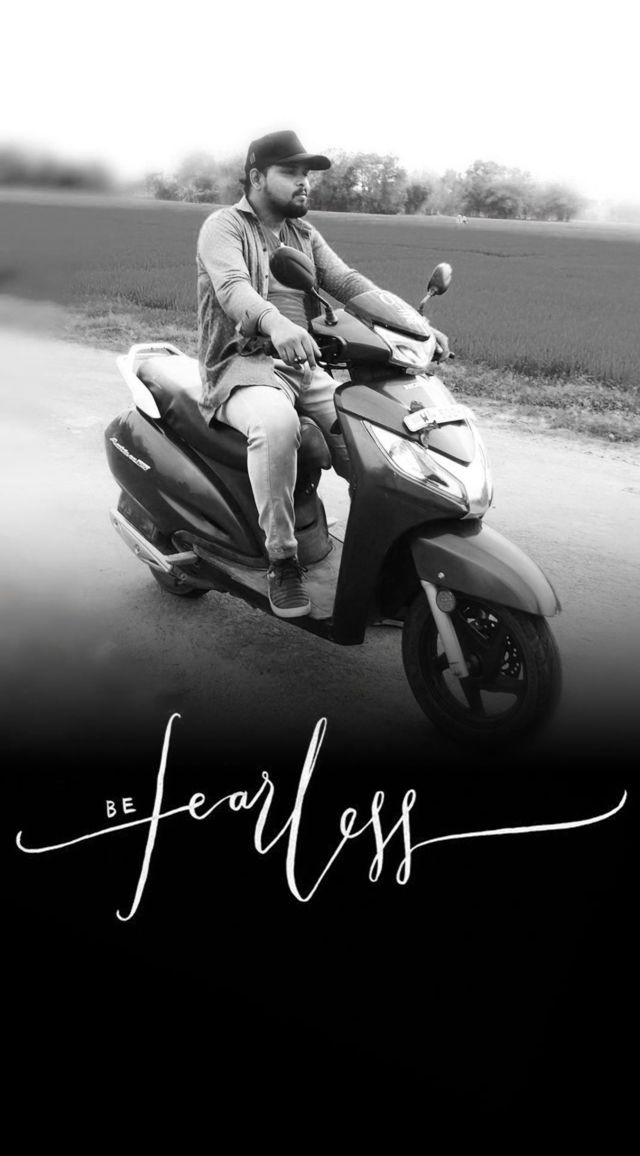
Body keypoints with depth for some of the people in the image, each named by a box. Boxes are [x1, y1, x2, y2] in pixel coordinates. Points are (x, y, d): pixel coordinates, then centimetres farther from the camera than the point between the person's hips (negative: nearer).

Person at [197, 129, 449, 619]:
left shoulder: (304, 234, 21)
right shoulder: (224, 227, -1)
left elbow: (347, 281, 7)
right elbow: (232, 286, -22)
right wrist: (274, 323, -46)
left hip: (303, 365, 7)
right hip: (243, 365, -6)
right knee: (275, 424, -38)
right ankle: (282, 560, -29)